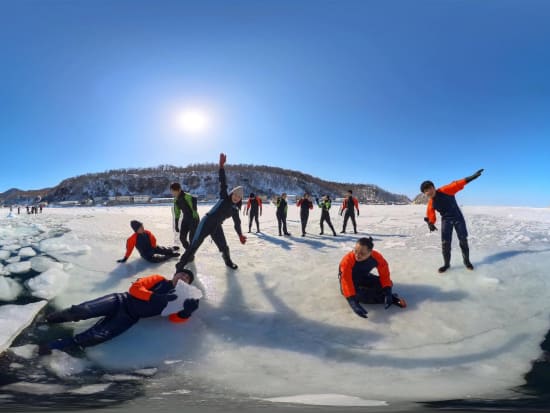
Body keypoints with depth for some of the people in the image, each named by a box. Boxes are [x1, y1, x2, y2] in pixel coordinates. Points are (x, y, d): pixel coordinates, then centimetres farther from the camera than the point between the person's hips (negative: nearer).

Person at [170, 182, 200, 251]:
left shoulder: (188, 197, -24)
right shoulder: (176, 199, 0)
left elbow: (194, 209, -27)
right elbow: (176, 212, 9)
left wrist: (195, 221, -26)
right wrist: (176, 224, 11)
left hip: (193, 219, -7)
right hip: (185, 218, 7)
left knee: (191, 238, -9)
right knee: (182, 237, 3)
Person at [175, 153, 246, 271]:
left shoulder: (235, 209, 8)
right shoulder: (224, 198, -4)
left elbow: (237, 223, 20)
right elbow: (223, 182, -13)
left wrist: (240, 235, 27)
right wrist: (221, 165, -22)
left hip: (217, 227, 5)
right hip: (207, 222, -5)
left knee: (224, 247, 8)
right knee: (194, 245, -11)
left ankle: (228, 262, 37)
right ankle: (180, 266, -5)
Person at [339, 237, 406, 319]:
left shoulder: (377, 257, -24)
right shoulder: (347, 260, -36)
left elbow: (384, 275, -15)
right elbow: (346, 281, -41)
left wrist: (388, 292, -28)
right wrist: (353, 302, -51)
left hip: (364, 277, 4)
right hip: (351, 280, -4)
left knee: (388, 284, -14)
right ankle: (394, 299, -23)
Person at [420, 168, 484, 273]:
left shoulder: (445, 191, -17)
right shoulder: (431, 203, -6)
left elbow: (457, 184, -24)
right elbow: (430, 215, -3)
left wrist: (472, 177, -31)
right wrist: (431, 224, -23)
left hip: (458, 218, -2)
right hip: (446, 220, 2)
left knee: (463, 240, 7)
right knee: (445, 243, -3)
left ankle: (466, 261, 26)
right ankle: (446, 264, 13)